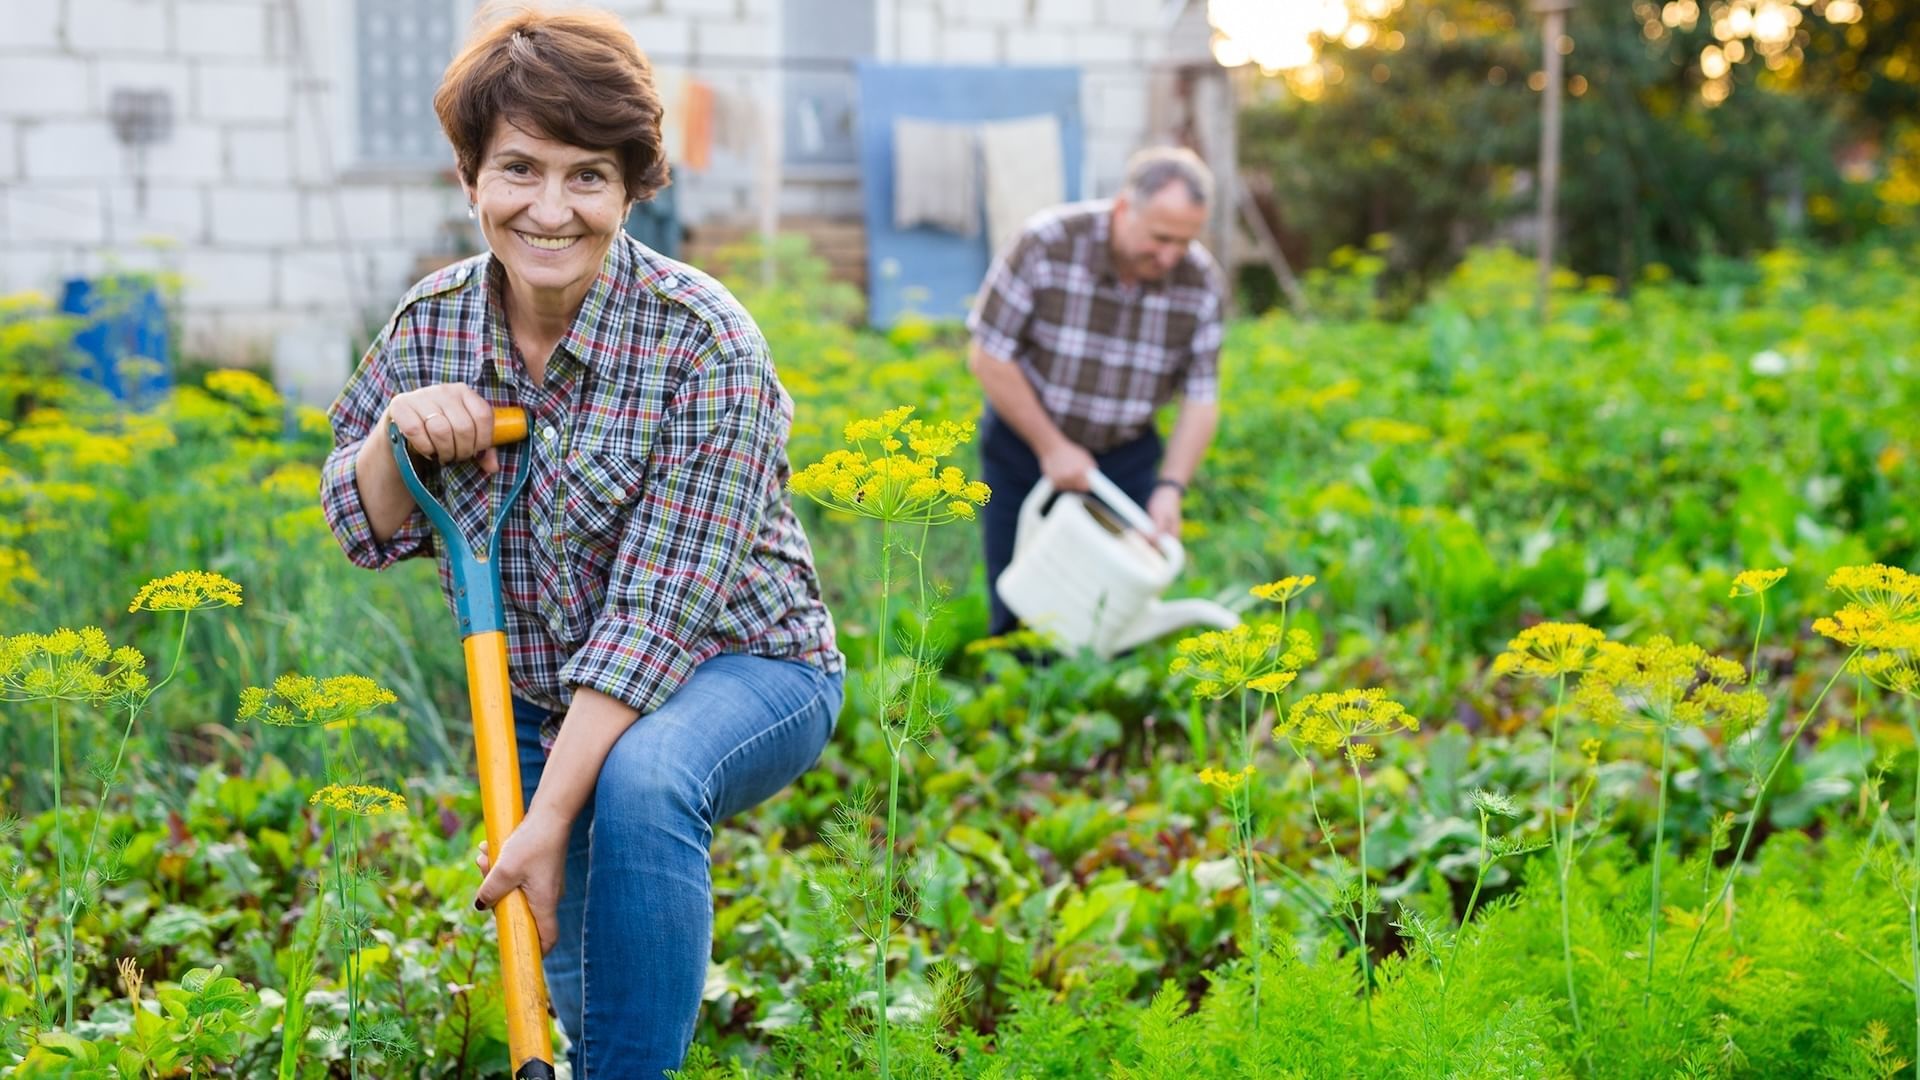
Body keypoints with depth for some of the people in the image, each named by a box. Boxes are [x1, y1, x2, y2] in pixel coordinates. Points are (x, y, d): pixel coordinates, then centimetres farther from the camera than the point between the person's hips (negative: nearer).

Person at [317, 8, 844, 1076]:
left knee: (640, 780, -37)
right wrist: (399, 426, -19)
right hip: (538, 696, 5)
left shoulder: (705, 344, -25)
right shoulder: (431, 323, -8)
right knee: (577, 985, 13)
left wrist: (550, 814, -32)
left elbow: (658, 606, -28)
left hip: (735, 670, -5)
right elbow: (366, 533, 3)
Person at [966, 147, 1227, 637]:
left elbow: (1201, 398, -6)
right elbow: (988, 357, -16)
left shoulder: (1203, 283, -13)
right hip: (1024, 443, -2)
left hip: (1126, 458, 2)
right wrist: (1051, 448, -15)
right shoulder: (1046, 243, -22)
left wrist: (1171, 486, -19)